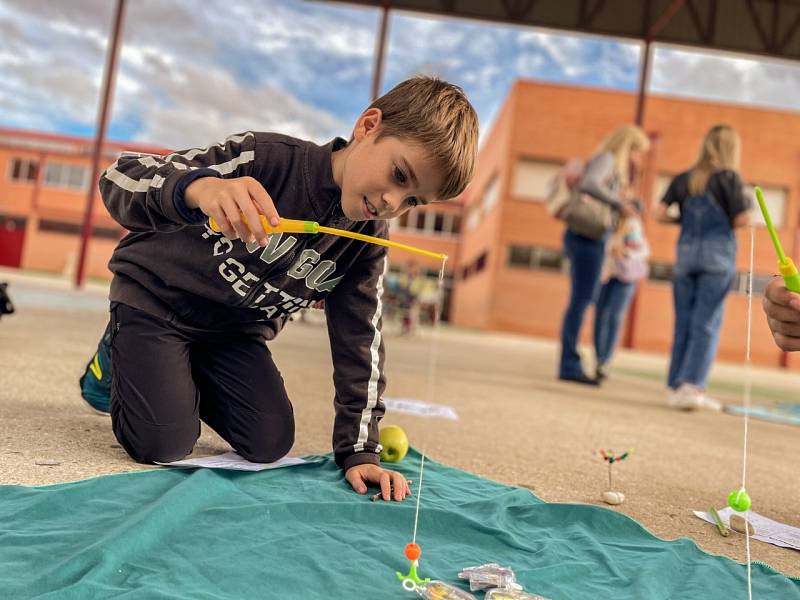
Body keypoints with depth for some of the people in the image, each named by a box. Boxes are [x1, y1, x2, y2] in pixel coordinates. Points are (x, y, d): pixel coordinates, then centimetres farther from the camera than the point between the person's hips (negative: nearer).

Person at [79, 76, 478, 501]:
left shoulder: (366, 246, -12)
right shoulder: (267, 157, -29)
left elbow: (359, 342, -7)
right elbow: (119, 178, -31)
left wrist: (359, 450, -11)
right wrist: (198, 188, -54)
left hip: (236, 328, 5)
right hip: (155, 296, -4)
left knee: (270, 445, -5)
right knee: (163, 447, -13)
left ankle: (190, 376, 23)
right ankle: (120, 350, 18)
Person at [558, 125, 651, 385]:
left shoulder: (615, 167, 25)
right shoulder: (606, 159, -3)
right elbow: (589, 183, -22)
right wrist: (618, 202, -16)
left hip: (592, 239, 10)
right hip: (586, 237, -10)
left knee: (582, 300, 7)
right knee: (581, 300, -11)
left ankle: (570, 364, 9)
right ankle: (569, 365, -12)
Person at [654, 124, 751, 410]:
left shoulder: (683, 179, 10)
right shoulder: (728, 177, -1)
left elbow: (660, 213, 2)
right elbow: (742, 219, -6)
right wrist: (747, 204, 15)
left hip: (686, 251, 4)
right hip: (718, 253, -4)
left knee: (683, 322, 7)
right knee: (707, 323, -3)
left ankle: (676, 386, 8)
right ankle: (692, 385, -11)